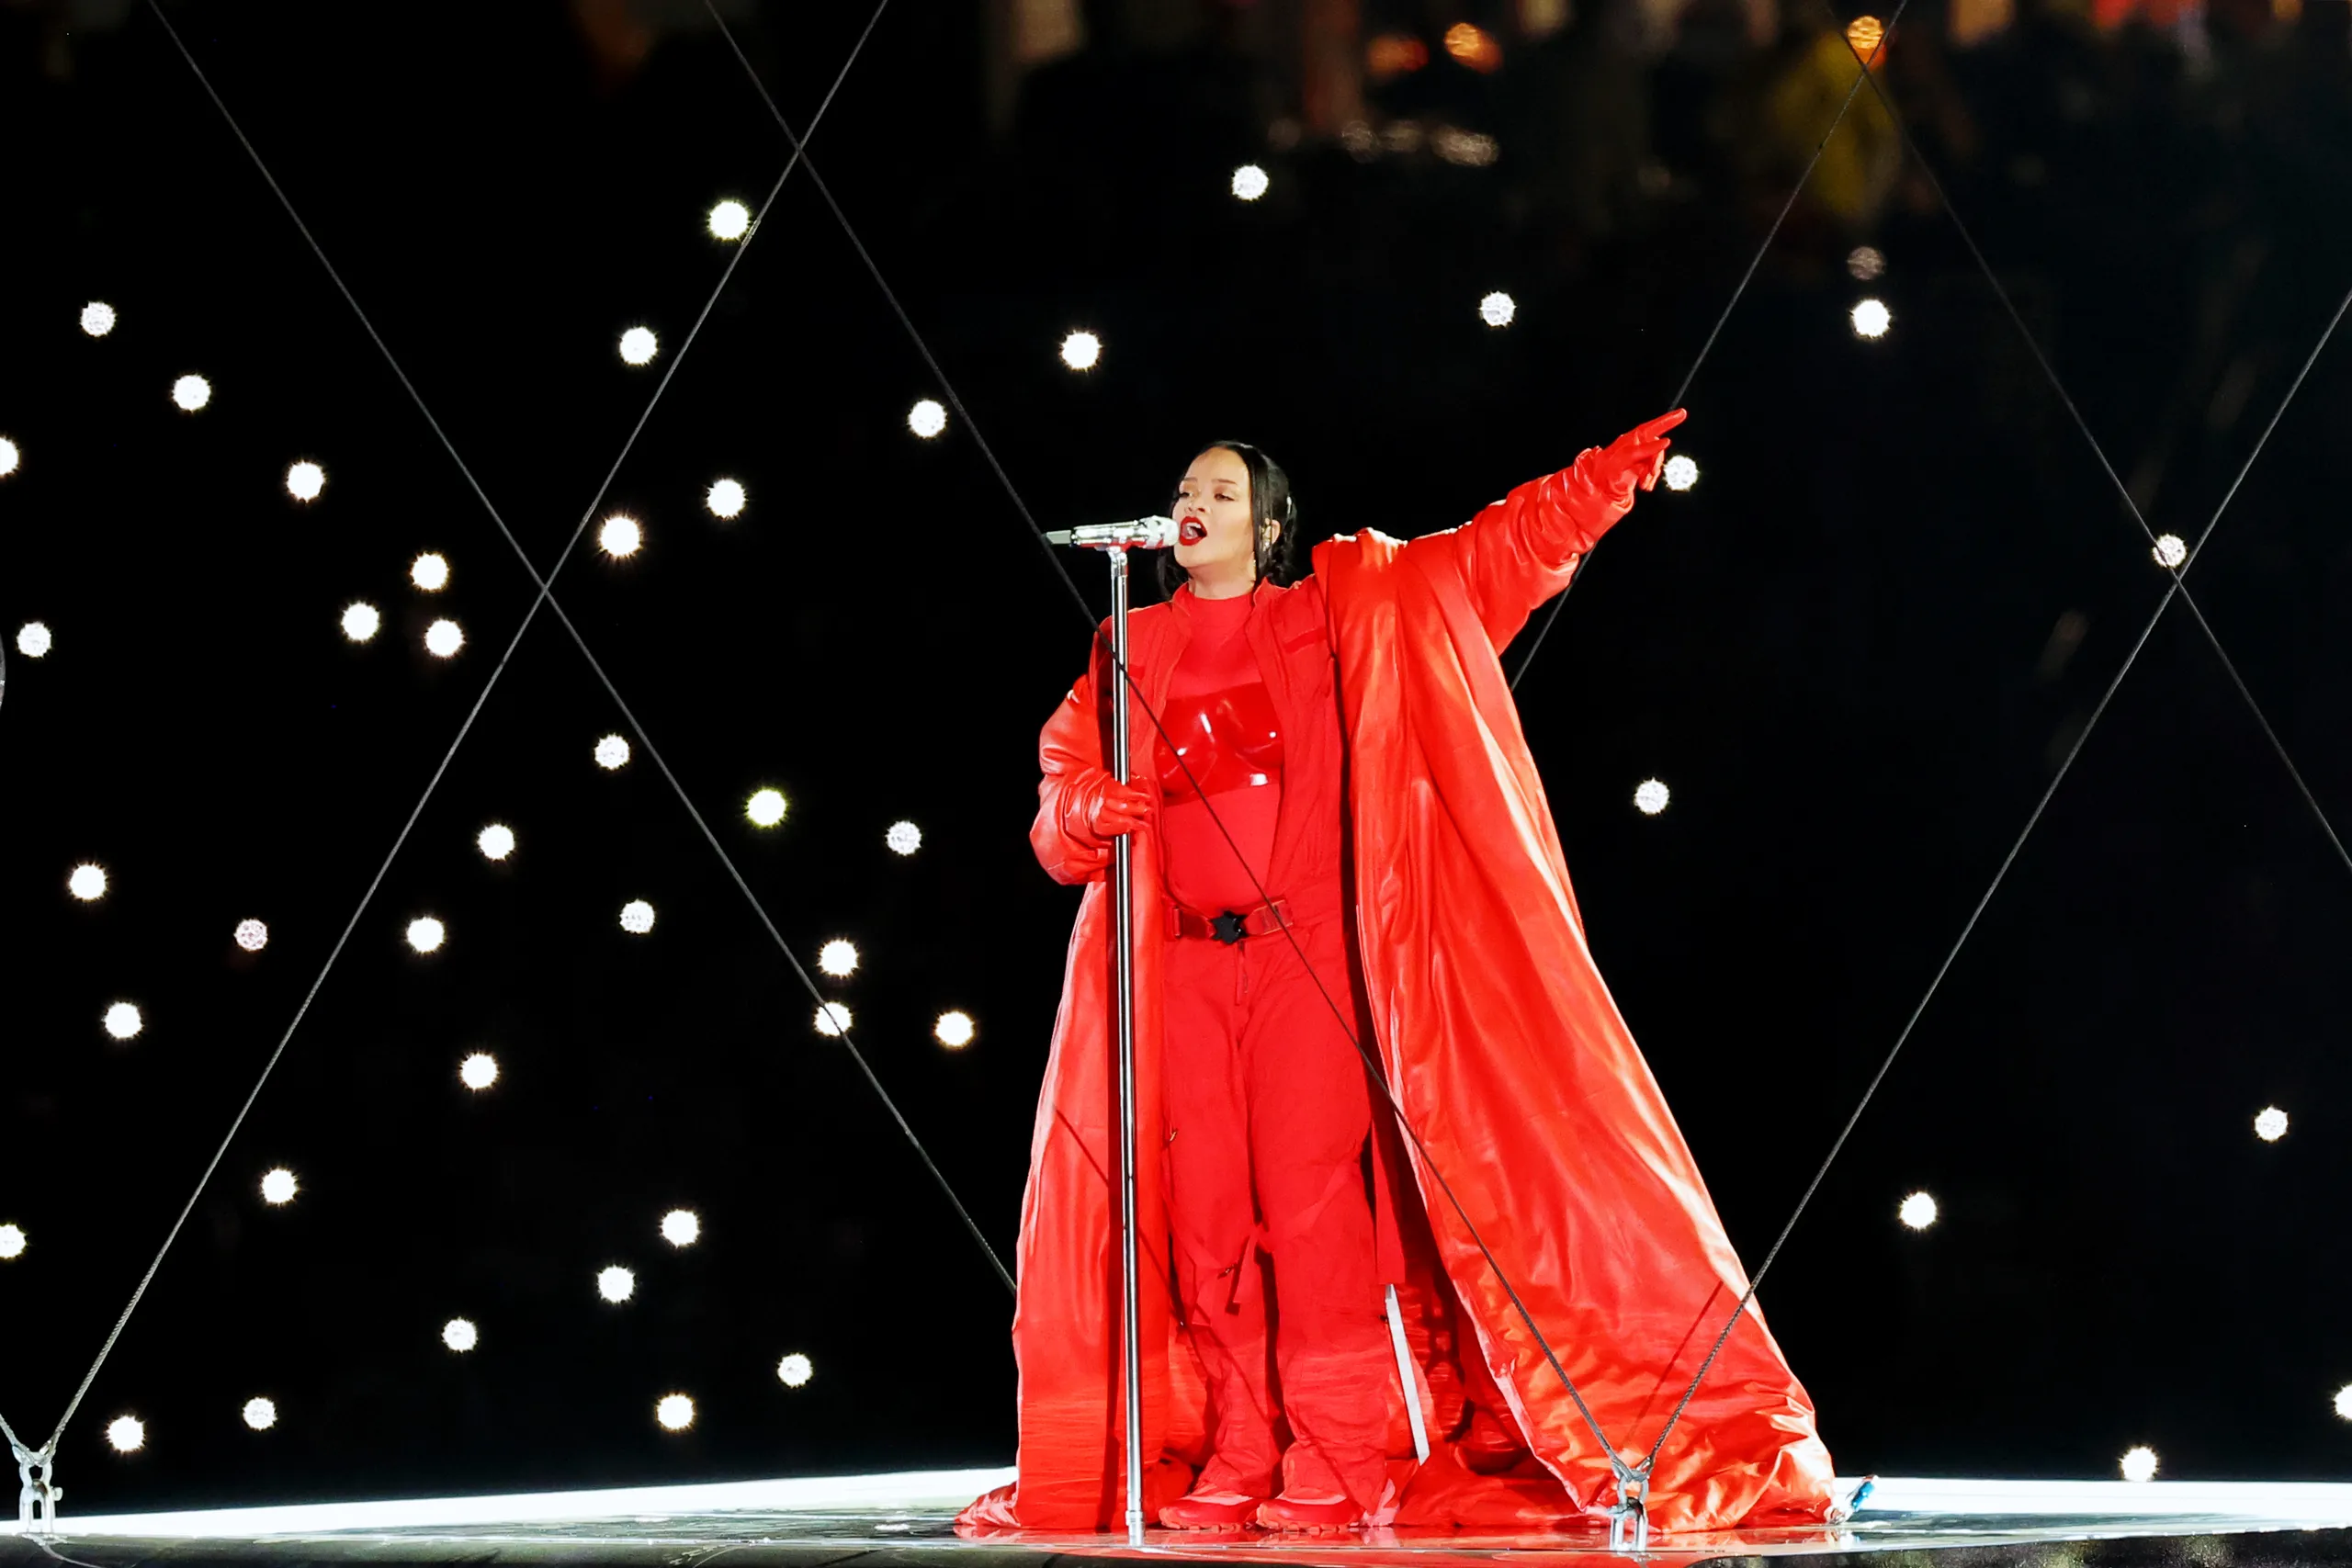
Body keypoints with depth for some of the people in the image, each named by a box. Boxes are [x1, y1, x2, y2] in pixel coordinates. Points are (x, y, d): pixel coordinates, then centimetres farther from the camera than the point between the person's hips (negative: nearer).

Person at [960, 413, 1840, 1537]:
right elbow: (1064, 780, 12)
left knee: (1312, 1191, -11)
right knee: (1203, 1206, 0)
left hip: (1307, 950, -3)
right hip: (1180, 960, 3)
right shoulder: (1130, 654, 15)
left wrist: (1602, 482, -5)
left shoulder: (1338, 616, 9)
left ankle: (1335, 1459, -10)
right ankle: (1234, 1457, 4)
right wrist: (1089, 806, -12)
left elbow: (1481, 557, 4)